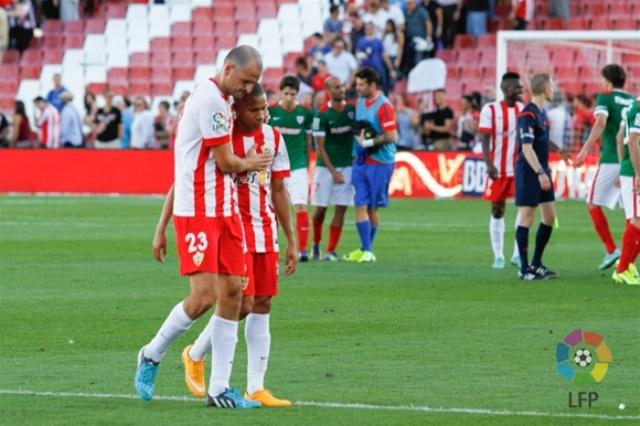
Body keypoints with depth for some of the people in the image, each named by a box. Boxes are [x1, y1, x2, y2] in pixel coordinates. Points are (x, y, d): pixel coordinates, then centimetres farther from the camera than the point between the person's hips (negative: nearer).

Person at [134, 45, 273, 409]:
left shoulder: (222, 100, 15)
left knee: (233, 292, 2)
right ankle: (152, 356, 10)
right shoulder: (211, 99, -16)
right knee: (204, 296, -13)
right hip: (197, 212, -9)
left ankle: (219, 388, 5)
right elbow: (226, 163, -12)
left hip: (225, 211, 9)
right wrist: (248, 163, 5)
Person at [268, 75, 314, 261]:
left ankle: (302, 249, -11)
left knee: (300, 206, -11)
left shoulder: (305, 113, 1)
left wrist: (307, 165, 14)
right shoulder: (271, 112, -2)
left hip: (298, 167, -1)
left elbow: (308, 141, 11)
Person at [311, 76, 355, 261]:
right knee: (320, 209, 1)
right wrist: (333, 171, -11)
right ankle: (316, 245, 23)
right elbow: (320, 147, -7)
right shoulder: (322, 115, -9)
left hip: (347, 166, 3)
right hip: (325, 167, -3)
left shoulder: (352, 110, 1)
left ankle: (331, 251, 1)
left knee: (341, 209, -2)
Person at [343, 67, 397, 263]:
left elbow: (392, 136, -17)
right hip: (361, 161, 6)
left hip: (379, 163, -6)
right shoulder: (359, 103, 10)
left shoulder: (383, 106, -13)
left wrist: (370, 142, -16)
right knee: (361, 205, -2)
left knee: (372, 207, 4)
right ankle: (366, 250, 1)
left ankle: (367, 249, 12)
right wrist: (359, 137, 6)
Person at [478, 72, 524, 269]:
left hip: (520, 168, 3)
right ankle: (498, 256, 10)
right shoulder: (491, 110, -4)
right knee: (497, 211, 4)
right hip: (499, 169, -3)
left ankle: (518, 254, 2)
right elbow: (484, 138, -8)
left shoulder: (524, 109, 7)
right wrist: (489, 164, -18)